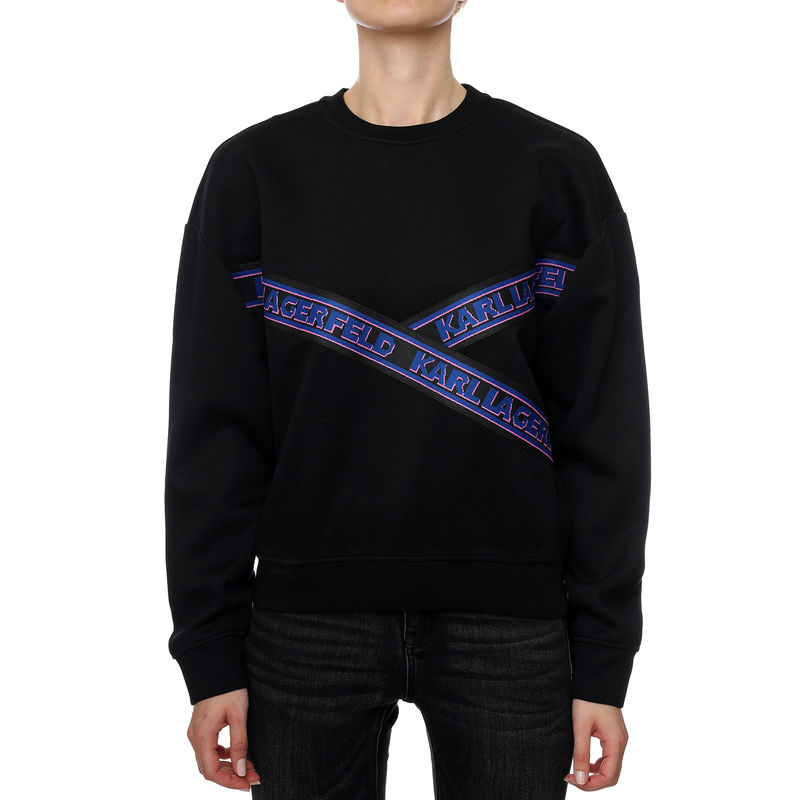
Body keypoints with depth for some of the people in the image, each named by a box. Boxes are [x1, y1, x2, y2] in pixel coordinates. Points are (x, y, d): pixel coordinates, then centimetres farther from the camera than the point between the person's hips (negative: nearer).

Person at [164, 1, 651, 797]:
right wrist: (211, 655, -1)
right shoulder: (255, 170, 3)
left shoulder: (556, 170, 0)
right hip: (308, 617, 1)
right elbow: (213, 429, 1)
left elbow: (605, 428, -2)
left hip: (507, 619, 0)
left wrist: (604, 663, -3)